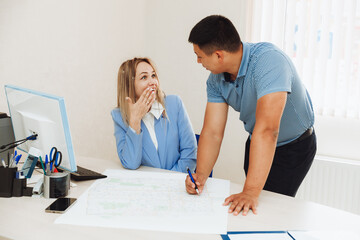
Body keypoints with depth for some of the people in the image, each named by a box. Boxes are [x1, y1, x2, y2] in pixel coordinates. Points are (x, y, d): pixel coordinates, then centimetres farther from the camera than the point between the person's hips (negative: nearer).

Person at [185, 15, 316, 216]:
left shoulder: (268, 60, -37)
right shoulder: (216, 79, -13)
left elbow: (266, 130, -44)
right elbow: (213, 132, -15)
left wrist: (252, 191, -47)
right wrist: (201, 175, -31)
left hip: (295, 146, -6)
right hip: (257, 145, 7)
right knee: (248, 209, 13)